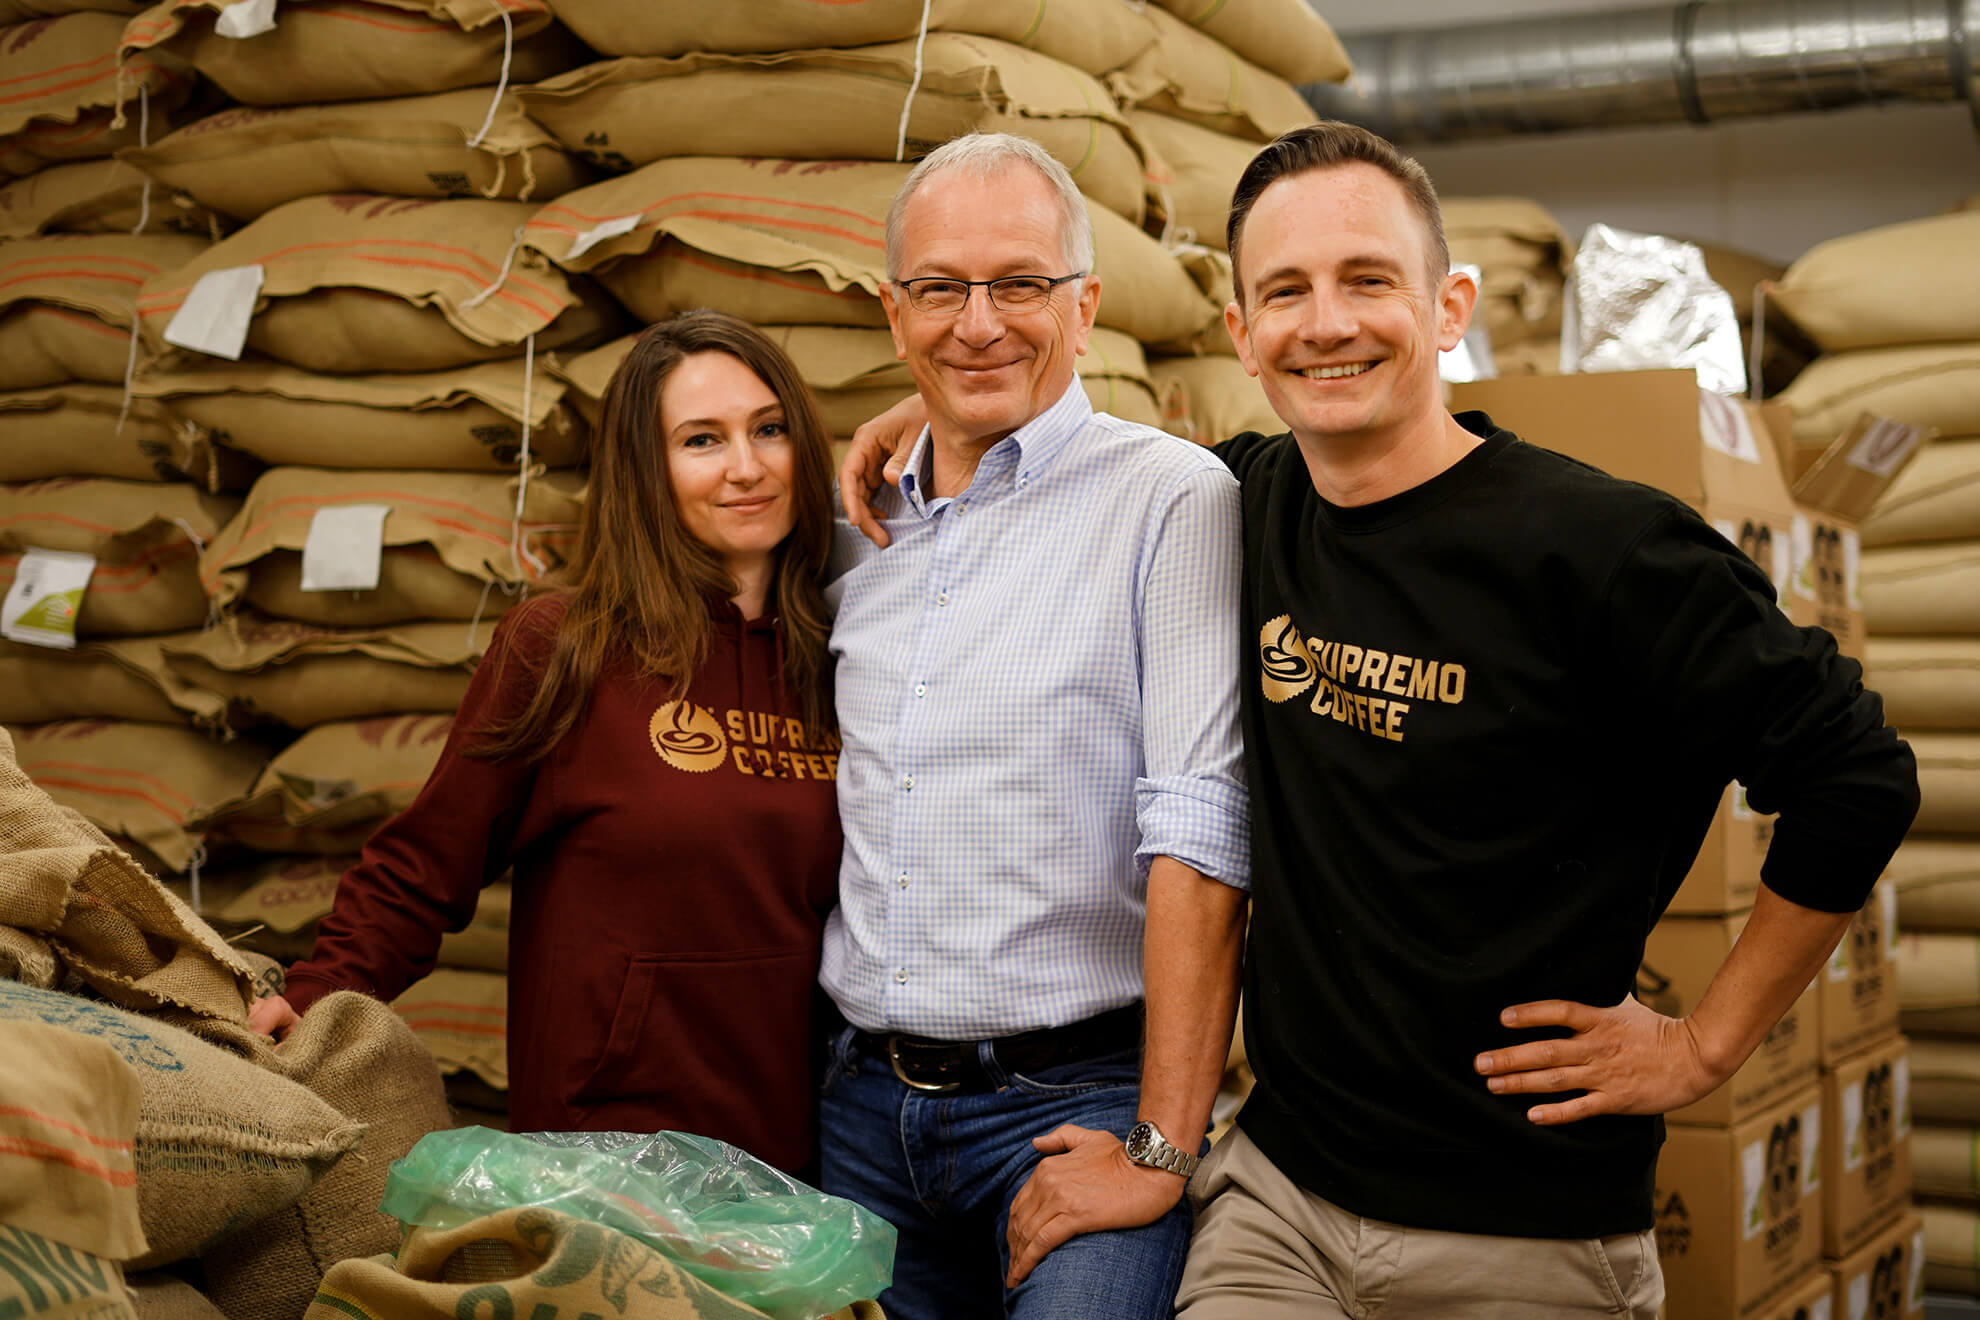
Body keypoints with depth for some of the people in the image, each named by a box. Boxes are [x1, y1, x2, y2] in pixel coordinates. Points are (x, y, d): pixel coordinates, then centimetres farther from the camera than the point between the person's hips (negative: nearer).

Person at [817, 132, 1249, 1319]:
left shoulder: (1172, 500, -9)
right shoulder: (860, 533, 11)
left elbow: (1200, 829, -16)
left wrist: (1161, 1148, -20)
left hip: (1073, 1094, -5)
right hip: (864, 1099, 6)